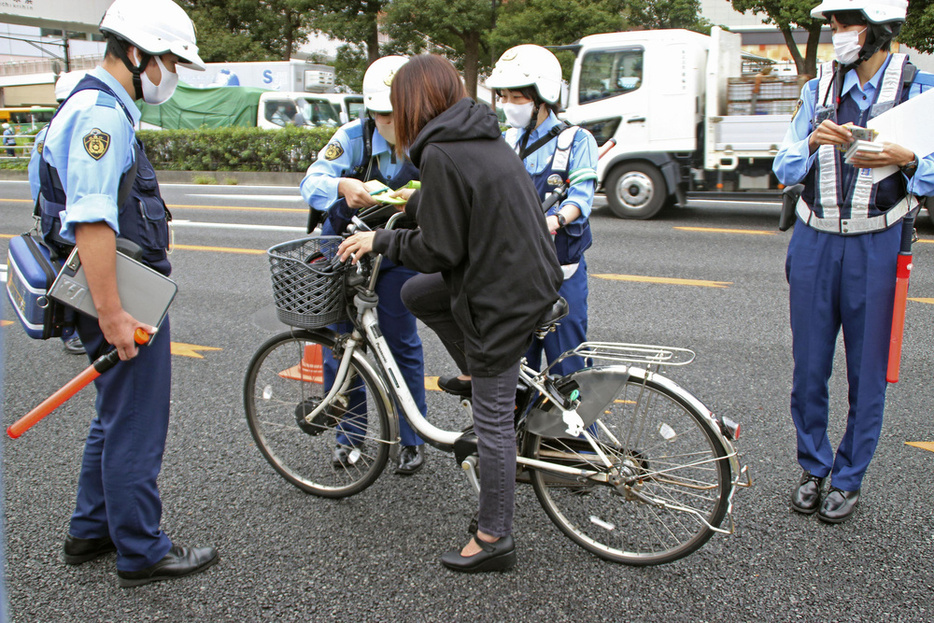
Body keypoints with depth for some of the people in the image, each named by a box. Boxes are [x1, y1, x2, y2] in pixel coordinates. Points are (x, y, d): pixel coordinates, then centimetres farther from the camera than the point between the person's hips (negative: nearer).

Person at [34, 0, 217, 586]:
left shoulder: (104, 108, 18)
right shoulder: (101, 113, -18)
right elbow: (91, 222, -26)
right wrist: (112, 314, -27)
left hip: (123, 292, 11)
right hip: (121, 295, -11)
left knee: (119, 416, 21)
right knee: (137, 425, 1)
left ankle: (91, 531, 35)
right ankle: (142, 553, 16)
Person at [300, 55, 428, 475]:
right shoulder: (354, 137, -16)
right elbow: (311, 182, -23)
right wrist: (342, 186, -46)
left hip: (397, 256, -1)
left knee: (401, 342, 1)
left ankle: (412, 440, 17)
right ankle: (349, 434, 24)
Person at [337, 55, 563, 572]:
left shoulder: (440, 154, -18)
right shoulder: (486, 138, 10)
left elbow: (438, 250, -18)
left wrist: (380, 241, -3)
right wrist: (417, 202, 35)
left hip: (502, 299, -9)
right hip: (529, 278, 9)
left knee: (493, 421, 3)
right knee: (417, 292, 22)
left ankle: (494, 539, 18)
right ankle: (481, 378, 27)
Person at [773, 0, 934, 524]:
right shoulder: (819, 89, 7)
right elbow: (784, 171, 2)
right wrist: (813, 142, -17)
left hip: (876, 246, -2)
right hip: (814, 243, 3)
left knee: (867, 372, 4)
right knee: (809, 366, 7)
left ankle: (849, 480, 20)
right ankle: (813, 468, 26)